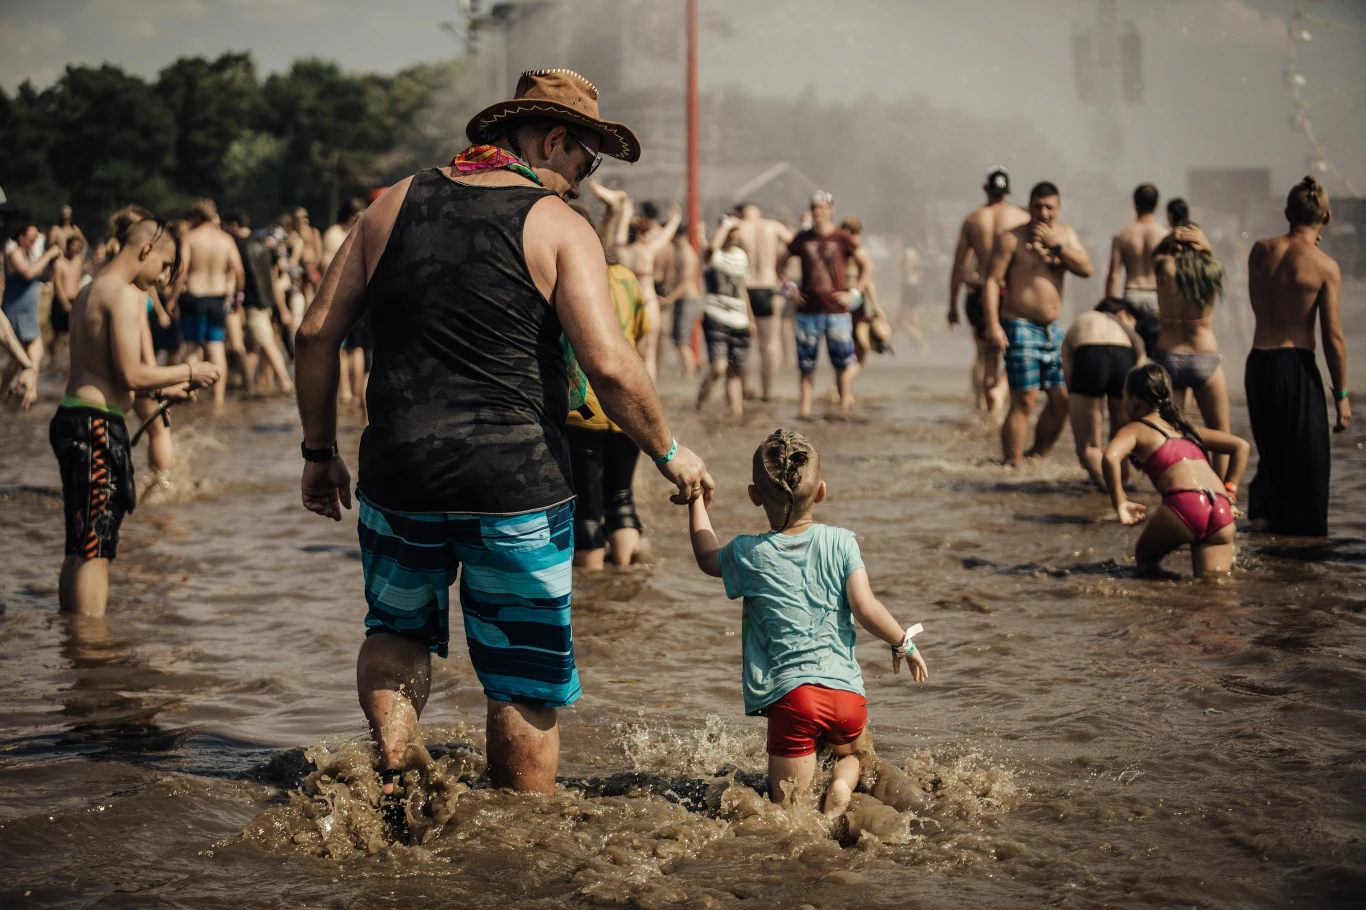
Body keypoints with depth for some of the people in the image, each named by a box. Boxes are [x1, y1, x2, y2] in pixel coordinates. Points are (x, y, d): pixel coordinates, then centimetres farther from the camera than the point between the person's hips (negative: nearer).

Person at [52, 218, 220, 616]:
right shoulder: (126, 295, -13)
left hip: (73, 417, 10)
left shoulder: (90, 292, 18)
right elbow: (131, 375, -19)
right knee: (96, 550, -8)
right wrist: (188, 372, -6)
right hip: (98, 424, -10)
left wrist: (165, 387, 18)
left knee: (79, 549, 15)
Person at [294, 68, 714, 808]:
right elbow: (609, 365, -14)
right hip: (515, 483, -3)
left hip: (399, 472, 4)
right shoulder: (557, 225, -4)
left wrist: (320, 452, 17)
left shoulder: (396, 204, 9)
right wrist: (667, 453, 0)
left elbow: (316, 333, 8)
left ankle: (391, 759, 4)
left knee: (396, 629, 27)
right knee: (527, 682, 10)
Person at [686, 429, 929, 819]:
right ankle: (841, 782, -4)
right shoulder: (841, 542, 2)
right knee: (855, 754, 31)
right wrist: (904, 643, 13)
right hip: (847, 691, 1)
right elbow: (865, 609, -4)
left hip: (791, 694, -1)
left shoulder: (748, 555, 2)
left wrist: (696, 500, 35)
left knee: (788, 801, 7)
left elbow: (707, 557, 23)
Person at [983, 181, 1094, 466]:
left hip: (1053, 330, 7)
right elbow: (992, 280, -10)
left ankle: (1038, 455, 21)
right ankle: (1012, 465, -10)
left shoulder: (1066, 234, 11)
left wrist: (1056, 245, -14)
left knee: (1062, 398, 7)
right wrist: (993, 325, -19)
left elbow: (1086, 269, -2)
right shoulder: (1011, 238, -6)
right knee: (1025, 400, -13)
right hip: (1021, 328, -7)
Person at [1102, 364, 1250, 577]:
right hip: (1222, 511, 5)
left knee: (1145, 559, 19)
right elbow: (1242, 446, 30)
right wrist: (1229, 494, 25)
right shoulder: (1185, 427, 31)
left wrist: (1120, 504, -3)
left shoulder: (1135, 429, 13)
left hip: (1184, 505, -5)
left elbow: (1110, 457, -10)